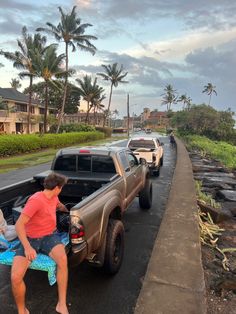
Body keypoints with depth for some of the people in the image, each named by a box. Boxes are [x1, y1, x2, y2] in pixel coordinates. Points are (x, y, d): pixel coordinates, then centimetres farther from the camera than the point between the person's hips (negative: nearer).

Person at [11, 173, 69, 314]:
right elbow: (19, 224, -25)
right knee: (15, 277, -21)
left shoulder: (53, 197, 4)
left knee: (63, 259, -29)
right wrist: (27, 247, -34)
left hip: (49, 236, 4)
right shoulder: (36, 200, -21)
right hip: (31, 239, -4)